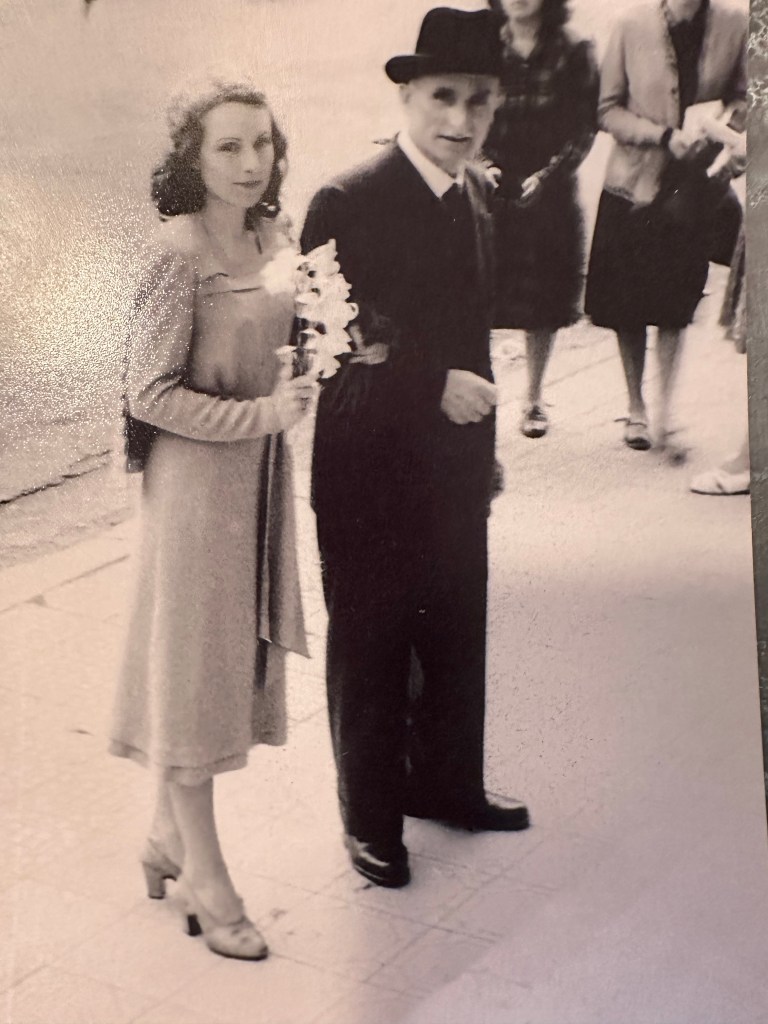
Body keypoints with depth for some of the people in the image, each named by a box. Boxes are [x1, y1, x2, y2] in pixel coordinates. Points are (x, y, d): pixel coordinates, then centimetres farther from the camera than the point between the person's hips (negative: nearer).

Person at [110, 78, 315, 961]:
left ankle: (171, 832, 34)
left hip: (258, 473, 8)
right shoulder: (179, 252, -18)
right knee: (192, 662, 4)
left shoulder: (270, 239, 4)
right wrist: (261, 415, -19)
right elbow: (150, 394, -18)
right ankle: (203, 873, 17)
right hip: (197, 477, -8)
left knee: (231, 655, 16)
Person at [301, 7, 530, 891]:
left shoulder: (476, 193, 5)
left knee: (457, 636, 20)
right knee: (370, 651, 10)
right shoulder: (348, 202, -19)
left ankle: (446, 782, 41)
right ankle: (371, 816, 28)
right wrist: (435, 385, -26)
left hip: (454, 463, 7)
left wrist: (482, 440, 15)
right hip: (371, 472, -7)